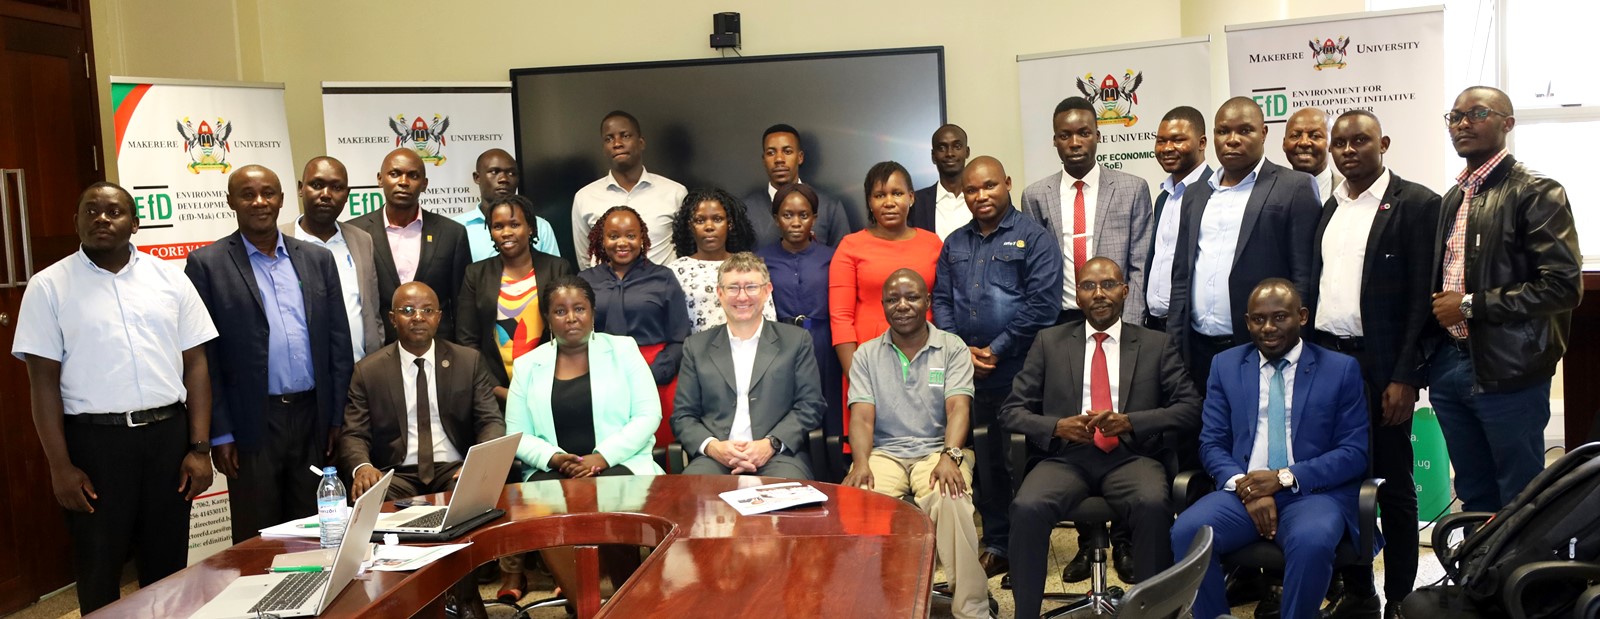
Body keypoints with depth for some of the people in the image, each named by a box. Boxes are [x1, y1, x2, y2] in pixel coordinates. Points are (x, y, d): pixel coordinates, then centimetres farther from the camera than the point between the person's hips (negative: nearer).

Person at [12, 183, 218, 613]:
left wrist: (200, 447, -1)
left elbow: (195, 364, 5)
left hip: (168, 433, 2)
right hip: (95, 439, -2)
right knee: (99, 569, 10)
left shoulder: (170, 279, 5)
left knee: (168, 564, 12)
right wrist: (60, 465, -7)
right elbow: (44, 381, -2)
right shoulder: (49, 287, 0)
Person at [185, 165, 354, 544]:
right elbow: (203, 357, -3)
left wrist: (338, 419, 5)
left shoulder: (318, 260, 9)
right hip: (253, 424, -3)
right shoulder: (207, 264, -1)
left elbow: (339, 342, 9)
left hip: (313, 417, 3)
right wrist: (219, 434, -7)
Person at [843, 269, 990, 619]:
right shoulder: (866, 354, 11)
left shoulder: (952, 348, 6)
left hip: (937, 449, -1)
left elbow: (958, 408, -7)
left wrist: (950, 456, -26)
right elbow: (862, 416, 0)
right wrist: (860, 462, -20)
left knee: (951, 500, -35)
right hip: (884, 452, 2)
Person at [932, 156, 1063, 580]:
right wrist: (962, 351, -4)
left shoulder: (1034, 238, -1)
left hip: (1019, 373, -4)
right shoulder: (954, 244, 16)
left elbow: (1042, 304, -10)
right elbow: (941, 301, 11)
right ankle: (996, 546, 21)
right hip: (967, 373, 5)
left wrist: (996, 349, -10)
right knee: (986, 461, 9)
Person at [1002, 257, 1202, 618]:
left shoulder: (1156, 345, 13)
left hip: (1131, 456, 0)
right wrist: (1058, 426, -10)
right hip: (1066, 456, 1)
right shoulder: (1049, 342, 14)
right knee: (1027, 507, -31)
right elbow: (1012, 411, 10)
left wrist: (1130, 421, -13)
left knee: (1153, 505, -34)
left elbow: (1191, 409, 4)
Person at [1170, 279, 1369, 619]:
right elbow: (1212, 444, 8)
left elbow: (1355, 452, 0)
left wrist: (1286, 477, -14)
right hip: (1242, 491, 2)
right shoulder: (1226, 365, 12)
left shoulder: (1341, 369, 6)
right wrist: (1245, 488, -13)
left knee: (1312, 541, -35)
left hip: (1313, 493, -2)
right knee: (1187, 531, -28)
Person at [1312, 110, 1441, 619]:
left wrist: (1404, 377, -14)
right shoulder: (1327, 208, 13)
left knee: (1391, 486, 5)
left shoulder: (1416, 204, -5)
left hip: (1381, 366, -5)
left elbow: (1422, 296, -10)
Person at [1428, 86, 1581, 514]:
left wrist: (1470, 305, -14)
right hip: (1450, 366, 6)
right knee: (1473, 496, 15)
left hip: (1507, 373, -6)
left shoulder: (1537, 193, -8)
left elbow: (1563, 285, -16)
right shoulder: (1452, 200, 14)